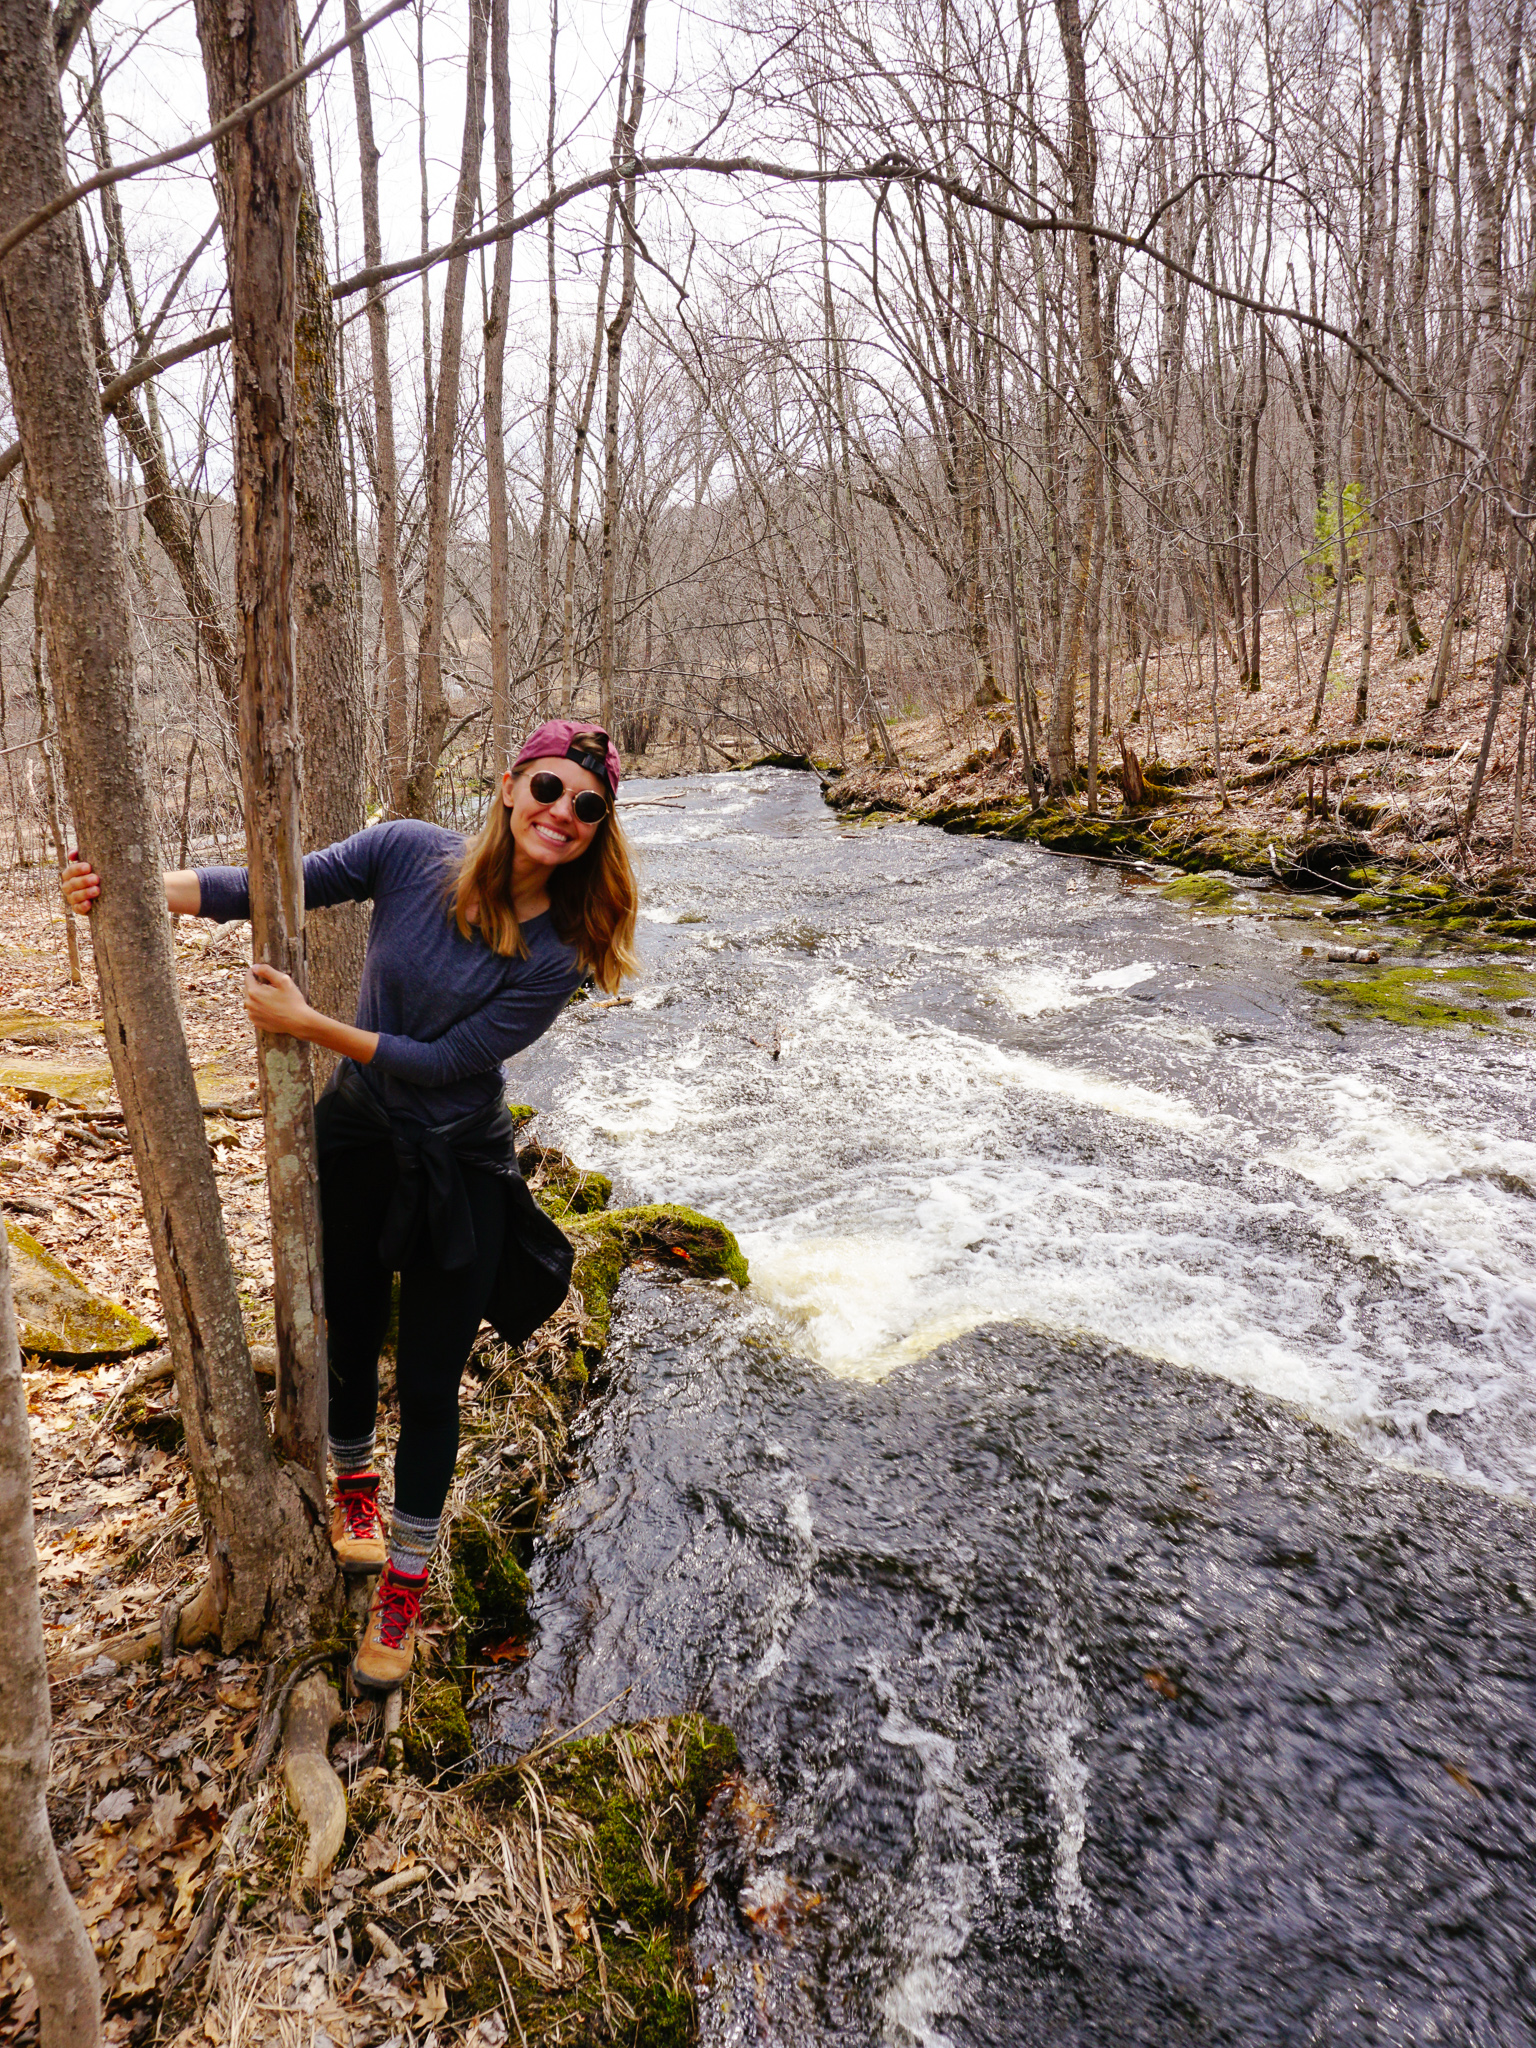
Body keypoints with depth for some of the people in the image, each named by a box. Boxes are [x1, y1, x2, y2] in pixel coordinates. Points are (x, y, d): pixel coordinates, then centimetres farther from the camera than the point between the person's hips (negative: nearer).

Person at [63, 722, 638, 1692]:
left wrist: (305, 1021, -21)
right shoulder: (413, 855, -14)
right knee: (352, 1340, 21)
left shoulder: (558, 957, -20)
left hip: (461, 1178, -2)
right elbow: (274, 890, -9)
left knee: (429, 1386, 7)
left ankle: (403, 1591, 29)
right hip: (355, 1145, 2)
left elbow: (443, 1060, -20)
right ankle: (354, 1485, 53)